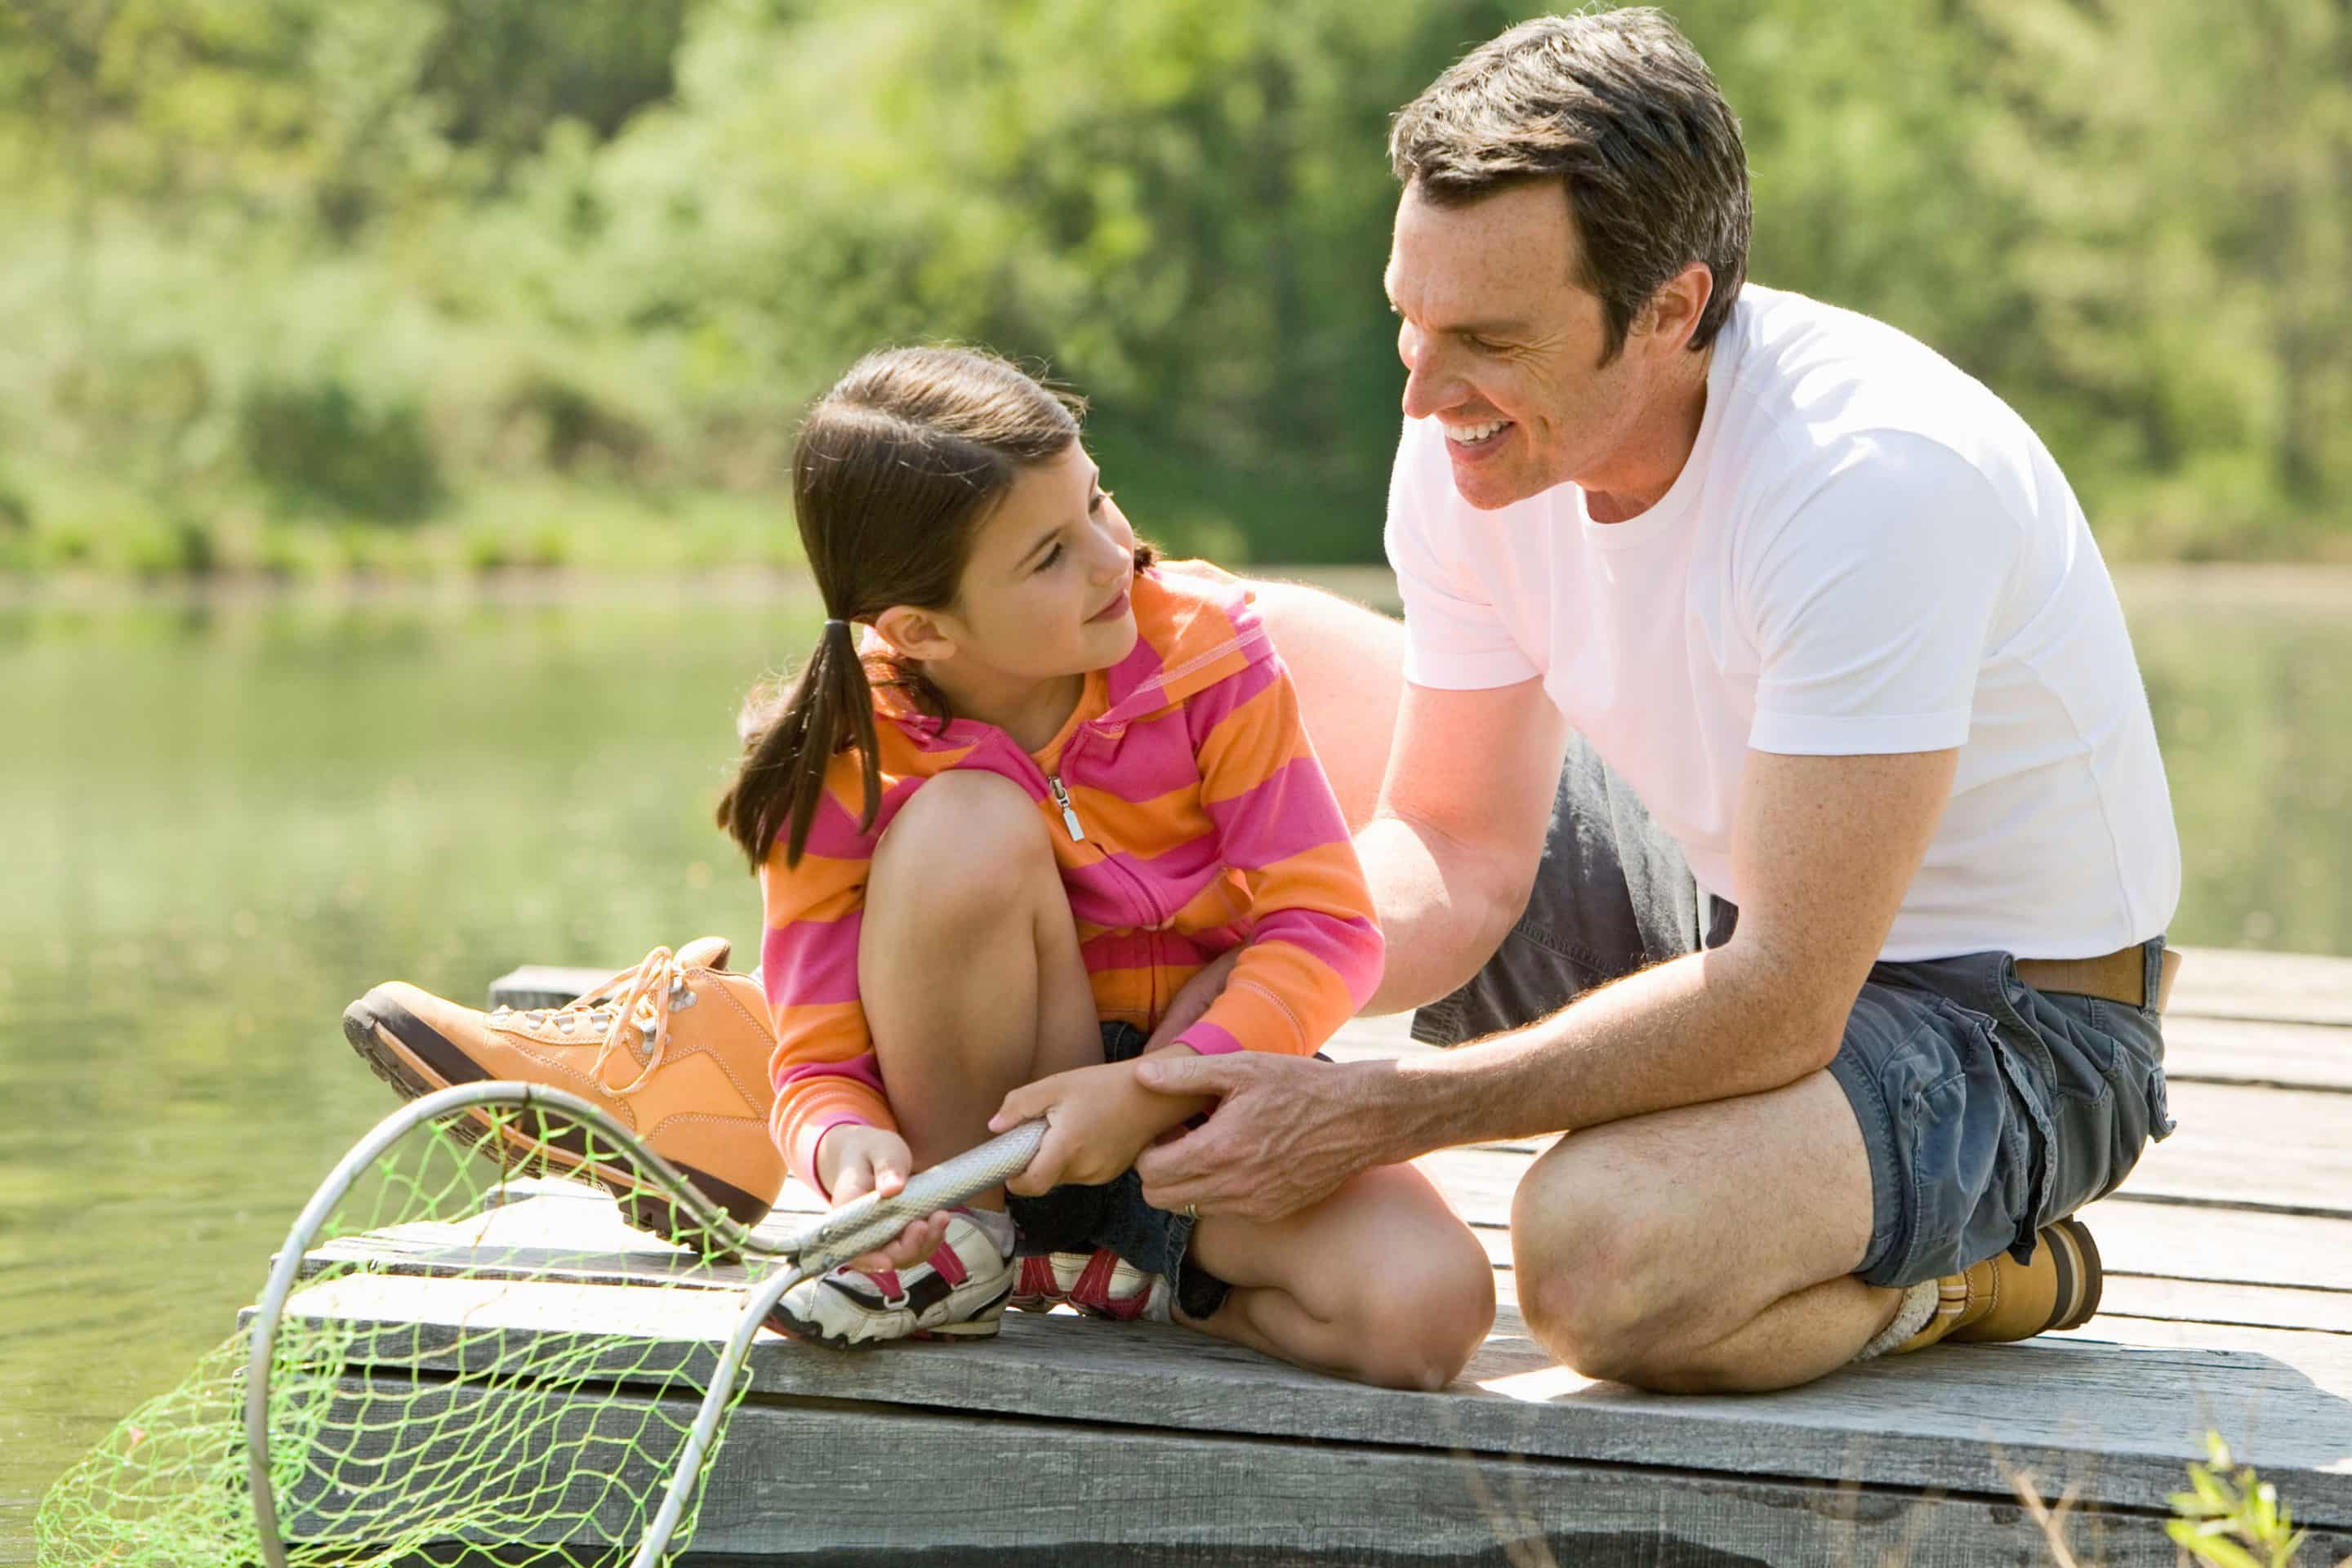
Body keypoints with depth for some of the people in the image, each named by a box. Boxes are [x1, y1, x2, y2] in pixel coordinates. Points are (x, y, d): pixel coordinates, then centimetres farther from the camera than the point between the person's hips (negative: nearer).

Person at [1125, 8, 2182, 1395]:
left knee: (1603, 1256, -38)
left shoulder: (1873, 480, -33)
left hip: (2003, 1020, -7)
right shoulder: (1478, 440, -12)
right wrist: (1253, 983, -23)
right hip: (1731, 911, 7)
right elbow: (1459, 855, -3)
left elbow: (1781, 1005, -33)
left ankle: (1970, 1271, -6)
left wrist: (1371, 1113, -33)